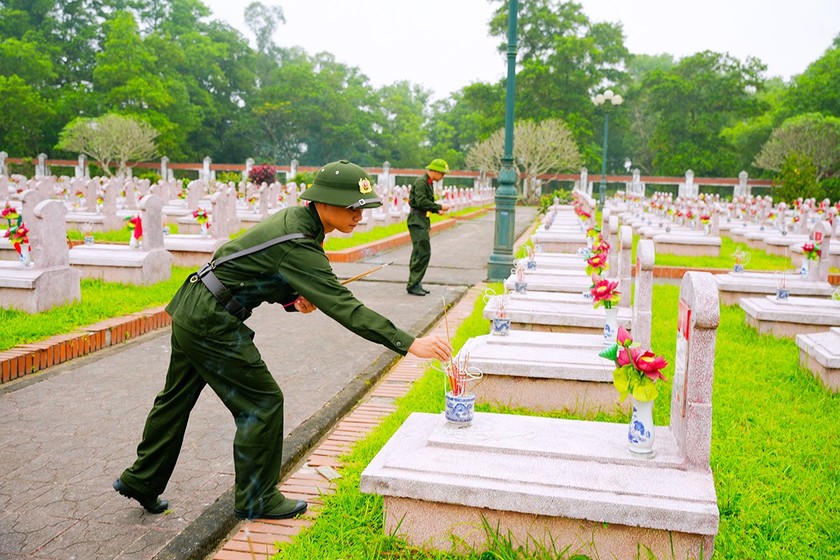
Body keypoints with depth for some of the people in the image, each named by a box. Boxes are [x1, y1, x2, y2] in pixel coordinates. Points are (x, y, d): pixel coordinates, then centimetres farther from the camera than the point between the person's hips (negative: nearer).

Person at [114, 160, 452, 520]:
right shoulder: (298, 245, -25)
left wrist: (293, 299, -1)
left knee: (176, 399, 21)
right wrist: (410, 344, -35)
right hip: (212, 322, -10)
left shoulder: (297, 219, 4)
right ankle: (256, 500, 15)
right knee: (262, 402, 0)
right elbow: (343, 307, -32)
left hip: (190, 309, 10)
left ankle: (142, 482, 37)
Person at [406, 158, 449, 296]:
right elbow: (421, 201, -22)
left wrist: (436, 210, 9)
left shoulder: (428, 183, 18)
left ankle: (415, 284, 19)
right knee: (423, 252, -13)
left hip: (422, 221, 10)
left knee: (419, 253, 12)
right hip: (417, 220, -10)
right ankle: (413, 285, -9)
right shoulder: (421, 182, -12)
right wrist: (439, 207, -17)